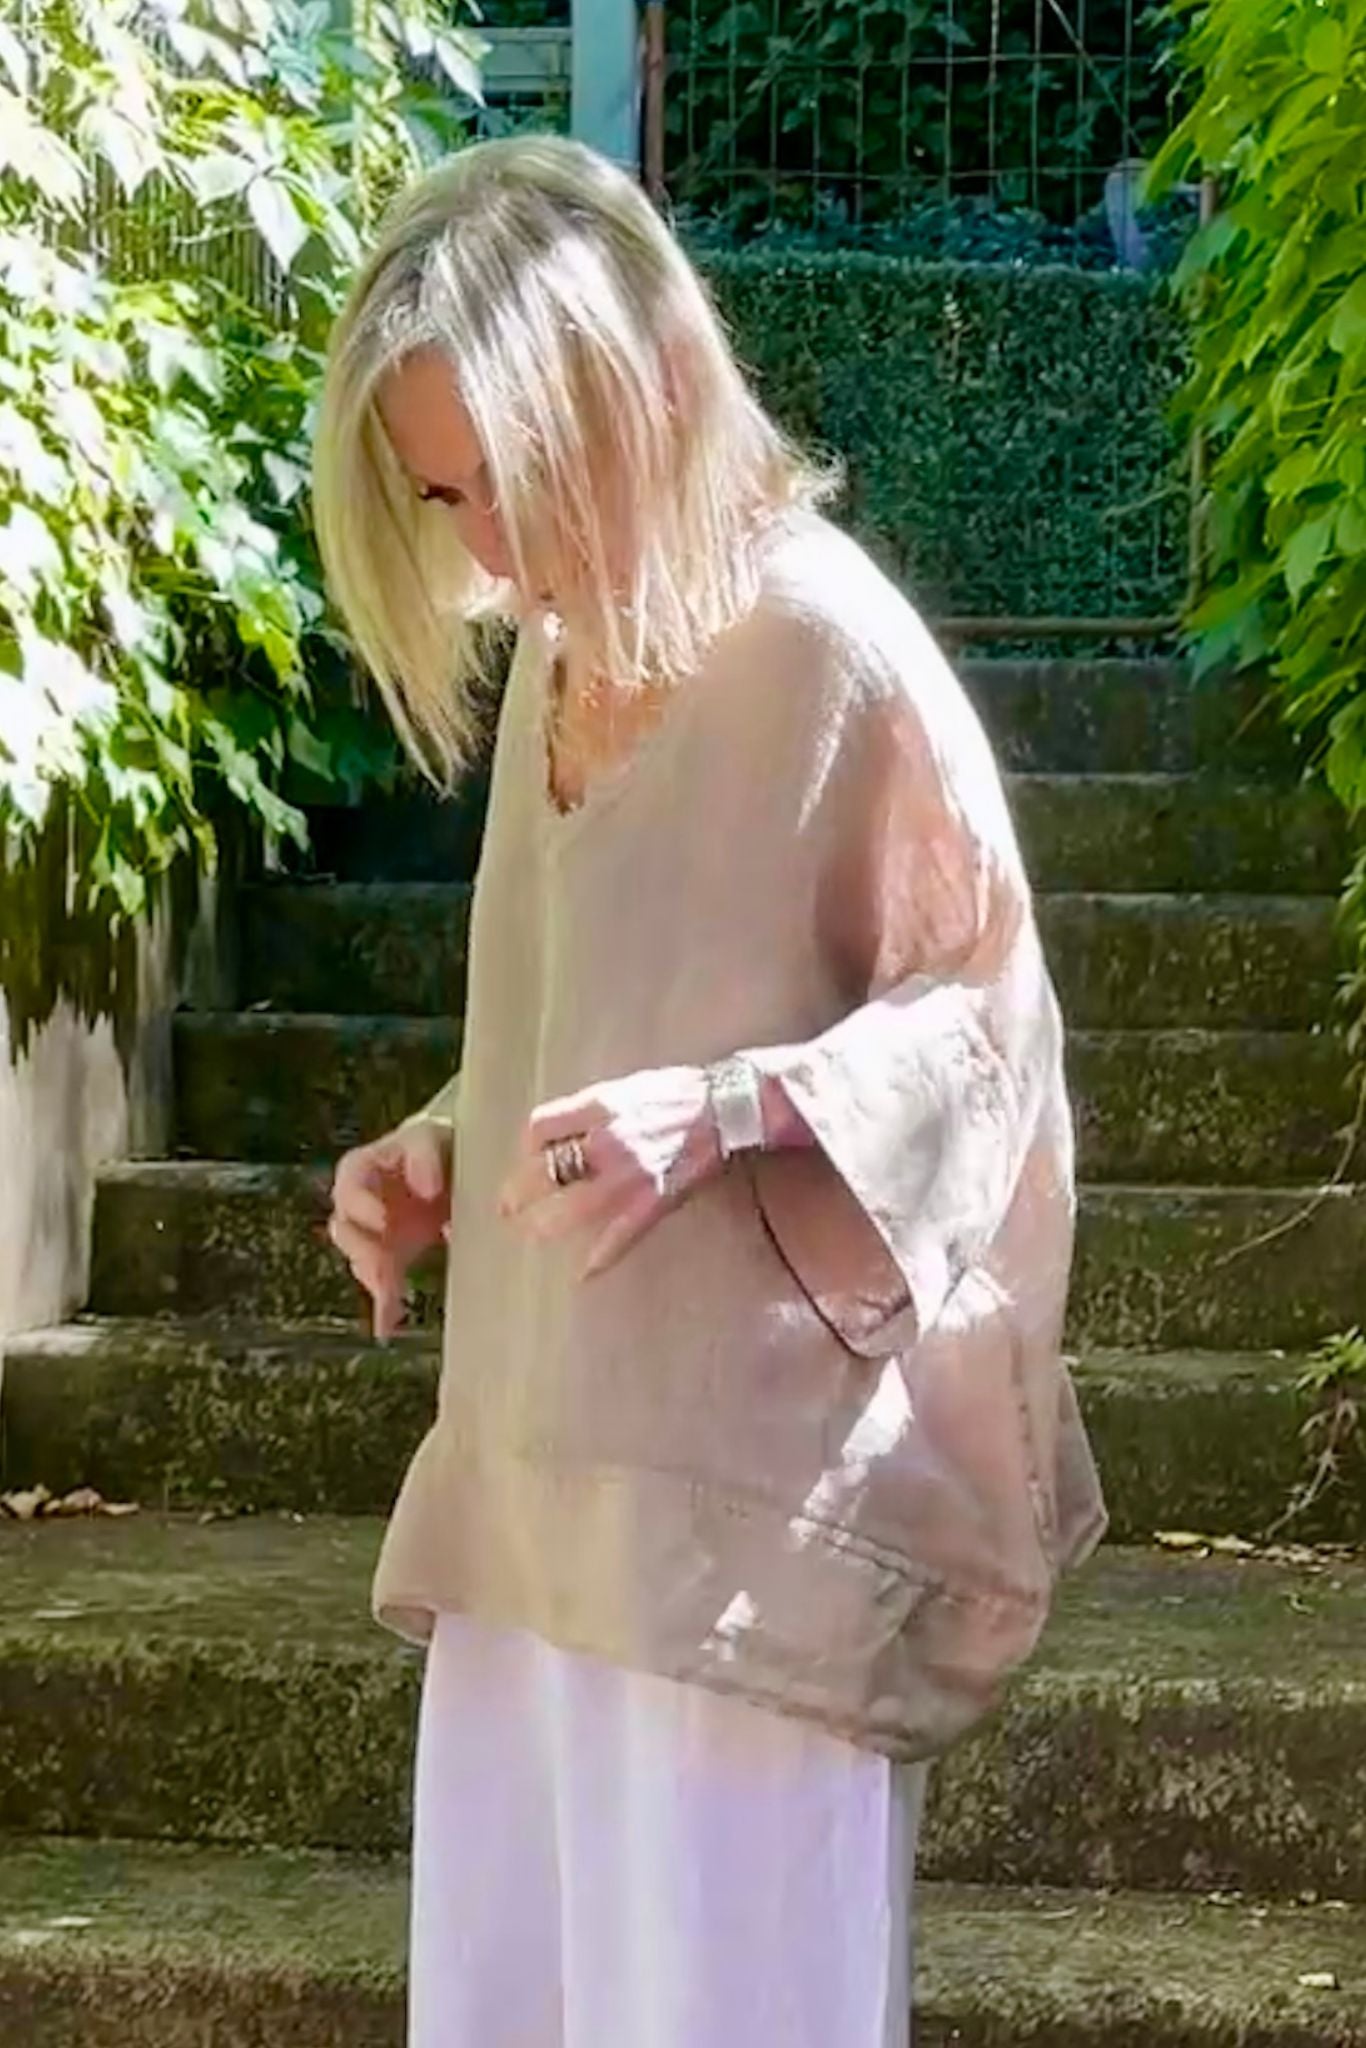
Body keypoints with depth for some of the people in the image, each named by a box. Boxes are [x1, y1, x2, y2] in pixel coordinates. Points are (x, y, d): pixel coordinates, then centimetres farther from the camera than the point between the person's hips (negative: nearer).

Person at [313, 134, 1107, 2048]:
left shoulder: (829, 647, -10)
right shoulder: (545, 669, 13)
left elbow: (985, 1009, -8)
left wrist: (725, 1108, -23)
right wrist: (437, 1151, 7)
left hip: (750, 1492, -8)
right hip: (538, 1477, 8)